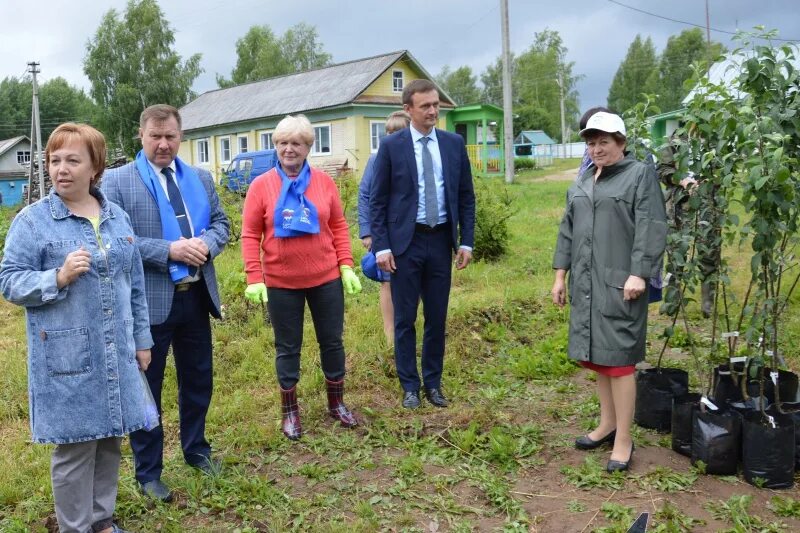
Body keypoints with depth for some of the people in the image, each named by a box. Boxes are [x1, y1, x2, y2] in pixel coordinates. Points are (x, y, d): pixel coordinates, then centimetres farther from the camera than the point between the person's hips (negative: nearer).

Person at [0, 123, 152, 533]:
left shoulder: (117, 217, 8)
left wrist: (142, 339, 14)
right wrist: (58, 277, -24)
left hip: (116, 354, 5)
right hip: (67, 359, -4)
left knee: (109, 440, 14)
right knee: (74, 448, 3)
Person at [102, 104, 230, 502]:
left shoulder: (200, 178, 10)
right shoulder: (116, 181, -7)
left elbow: (220, 222, 11)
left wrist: (205, 244, -11)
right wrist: (169, 250, -23)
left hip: (196, 296, 5)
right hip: (149, 301, -5)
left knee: (198, 379, 18)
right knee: (146, 388, 7)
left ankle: (196, 450, 40)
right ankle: (148, 472, 23)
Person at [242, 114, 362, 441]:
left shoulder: (324, 182, 1)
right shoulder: (261, 186, -4)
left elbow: (338, 227, 6)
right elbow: (250, 235, -4)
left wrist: (346, 266, 0)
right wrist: (254, 278, -10)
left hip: (326, 279, 2)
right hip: (281, 284, -2)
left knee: (332, 342, 13)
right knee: (287, 348, 11)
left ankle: (336, 403, 31)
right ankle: (290, 411, 26)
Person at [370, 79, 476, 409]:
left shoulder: (454, 143, 5)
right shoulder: (391, 146, -3)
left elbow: (466, 196, 8)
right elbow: (378, 201, -2)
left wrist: (466, 241, 2)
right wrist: (381, 246, -8)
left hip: (441, 240, 3)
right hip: (405, 242, -2)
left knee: (437, 318, 10)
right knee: (405, 319, 6)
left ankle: (433, 383, 24)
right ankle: (410, 386, 19)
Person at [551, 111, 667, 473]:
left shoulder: (640, 175, -2)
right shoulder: (583, 181, 18)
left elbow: (651, 228, -11)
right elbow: (568, 230, 19)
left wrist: (639, 273, -19)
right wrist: (560, 274, 15)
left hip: (619, 284, -7)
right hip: (585, 284, 7)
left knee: (618, 358, -5)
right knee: (597, 354, 13)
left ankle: (623, 441, 3)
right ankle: (607, 424, 27)